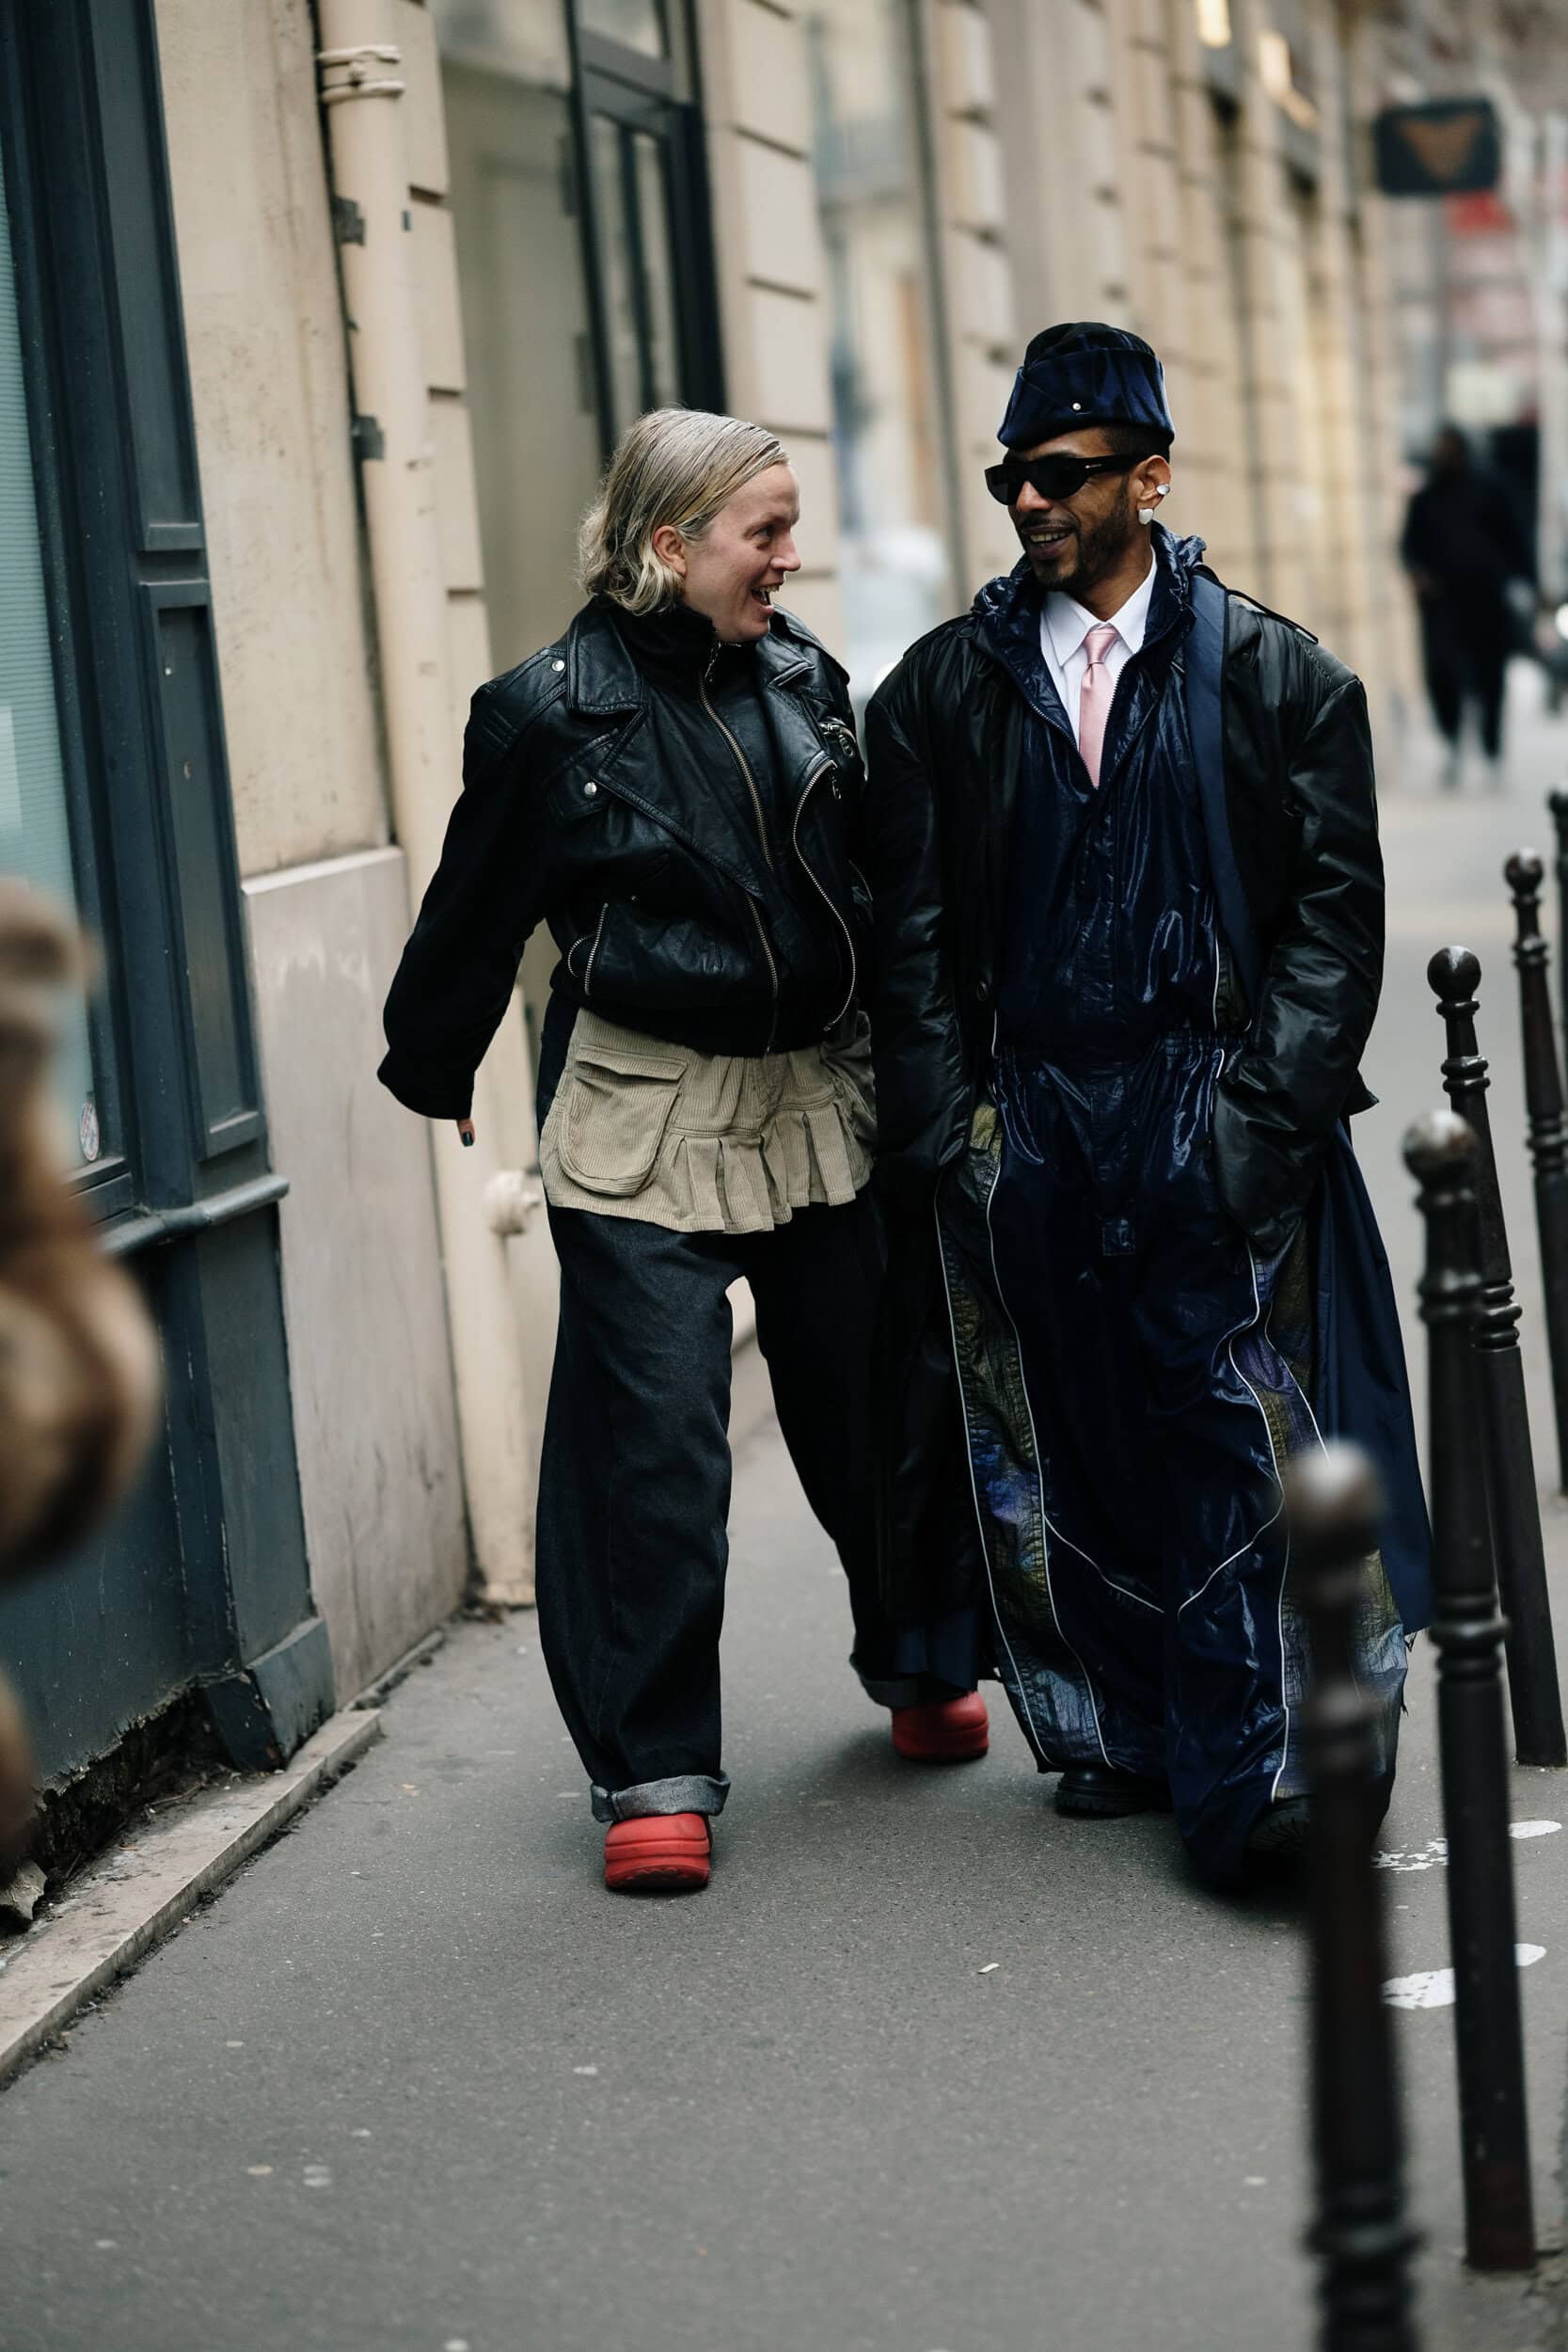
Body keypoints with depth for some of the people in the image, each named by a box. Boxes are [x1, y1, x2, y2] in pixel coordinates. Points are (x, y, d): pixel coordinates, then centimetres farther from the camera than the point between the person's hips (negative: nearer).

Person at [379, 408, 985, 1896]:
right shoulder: (550, 712, -9)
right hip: (643, 1113, -5)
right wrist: (432, 1073, 10)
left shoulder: (797, 675, 6)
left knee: (870, 1396, 12)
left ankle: (922, 1668, 36)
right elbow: (477, 915, 1)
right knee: (655, 1438, -5)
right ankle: (653, 1771, 6)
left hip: (818, 1094, 5)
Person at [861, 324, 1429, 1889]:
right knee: (1068, 1447, 5)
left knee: (1238, 1430, -6)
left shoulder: (1279, 679, 5)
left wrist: (1263, 1102, -9)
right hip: (1025, 1127, 2)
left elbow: (1334, 912, 2)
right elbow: (911, 938, 8)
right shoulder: (941, 690, 10)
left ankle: (1256, 1767, -3)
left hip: (1214, 1118, -2)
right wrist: (948, 1137, -1)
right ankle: (1122, 1735, 19)